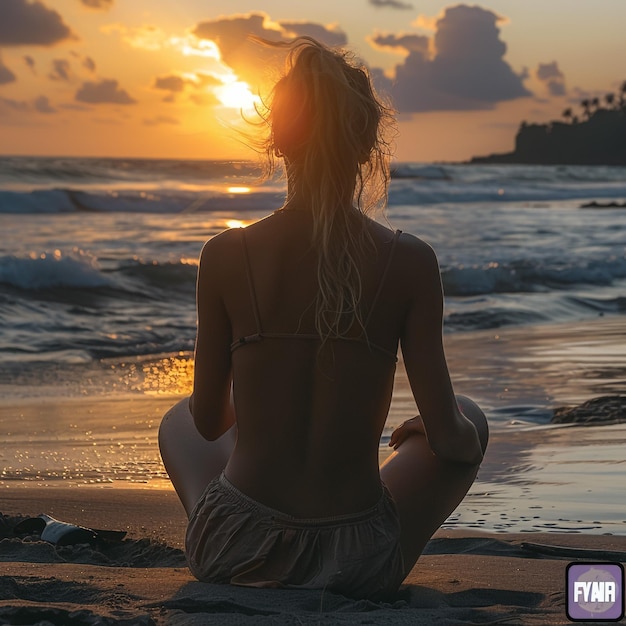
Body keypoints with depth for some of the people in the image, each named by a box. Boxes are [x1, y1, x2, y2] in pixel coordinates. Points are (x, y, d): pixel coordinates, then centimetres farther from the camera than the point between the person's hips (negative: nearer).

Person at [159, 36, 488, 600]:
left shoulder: (226, 256, -8)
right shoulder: (410, 263, -10)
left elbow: (208, 421, 3)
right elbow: (449, 438, -7)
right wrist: (446, 430, 18)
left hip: (236, 555, 1)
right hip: (361, 564, -1)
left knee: (178, 421, 36)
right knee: (471, 419, 29)